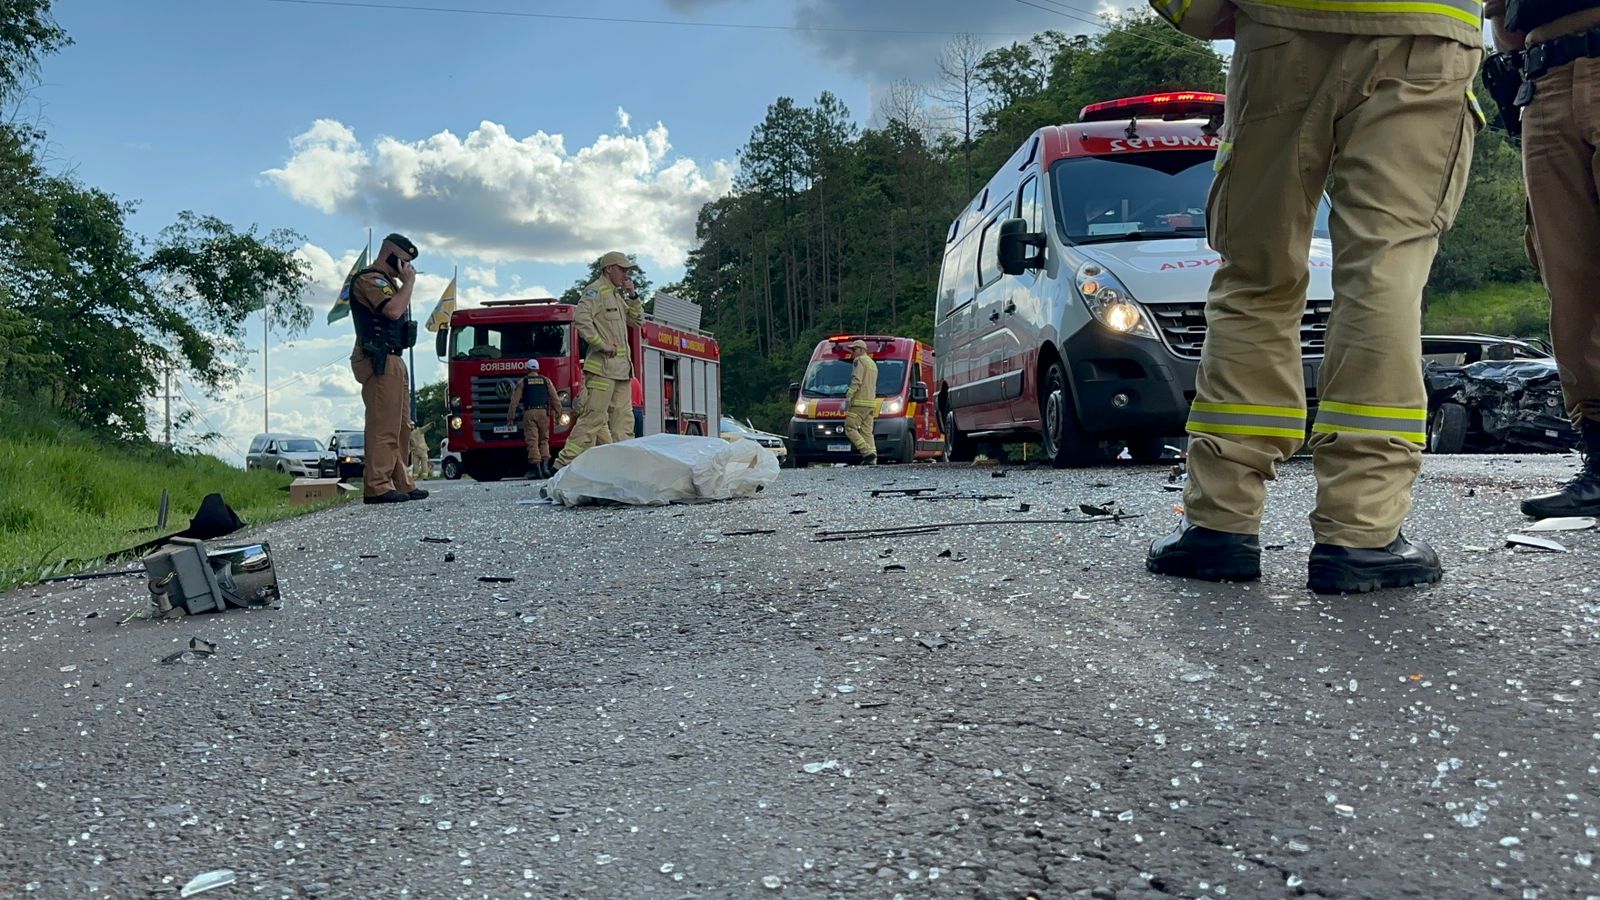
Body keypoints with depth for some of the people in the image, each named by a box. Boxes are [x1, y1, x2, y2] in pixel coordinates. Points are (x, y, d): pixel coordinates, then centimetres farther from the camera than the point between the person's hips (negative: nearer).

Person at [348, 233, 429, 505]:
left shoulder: (388, 282, 25)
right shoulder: (368, 279, -7)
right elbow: (393, 310, -21)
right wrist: (409, 282, -12)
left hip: (393, 362, 11)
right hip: (379, 363, -11)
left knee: (401, 426, 11)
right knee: (382, 425, -13)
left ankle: (400, 483, 16)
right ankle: (377, 486, -14)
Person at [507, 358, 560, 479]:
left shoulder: (522, 382, 9)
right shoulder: (546, 381, 13)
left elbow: (514, 401, 5)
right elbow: (554, 399, 9)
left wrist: (510, 418, 8)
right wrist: (557, 414, 12)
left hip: (529, 412, -2)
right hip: (544, 412, 2)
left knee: (532, 441, -3)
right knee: (544, 440, 12)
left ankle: (536, 468, -11)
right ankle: (545, 465, -2)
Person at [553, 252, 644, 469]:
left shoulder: (617, 295, 23)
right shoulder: (596, 291, -6)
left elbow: (638, 320, 23)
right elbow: (581, 319, -21)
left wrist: (632, 295, 11)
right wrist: (601, 344, -19)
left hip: (621, 369, 10)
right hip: (602, 367, -10)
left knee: (623, 418, 8)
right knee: (593, 417, -13)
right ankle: (566, 462, -12)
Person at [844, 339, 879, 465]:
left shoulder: (859, 360, -4)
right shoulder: (873, 363, 25)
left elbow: (856, 381, -16)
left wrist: (849, 396, -18)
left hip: (859, 402, -9)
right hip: (871, 403, 9)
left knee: (850, 429, -8)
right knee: (867, 431, 7)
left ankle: (868, 452, -20)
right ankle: (872, 459, -2)